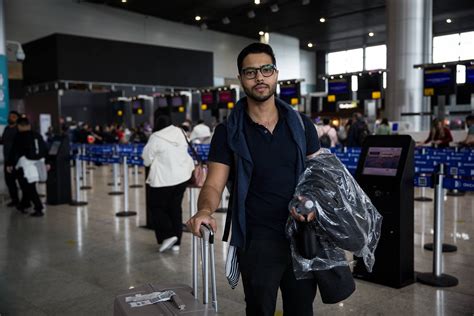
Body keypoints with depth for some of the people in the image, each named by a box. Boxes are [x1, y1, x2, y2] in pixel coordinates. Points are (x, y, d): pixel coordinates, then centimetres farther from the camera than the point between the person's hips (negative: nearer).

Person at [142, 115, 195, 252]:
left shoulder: (156, 138, -12)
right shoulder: (180, 133, 4)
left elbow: (147, 160, -6)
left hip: (163, 179, -5)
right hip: (182, 177, 6)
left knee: (157, 208, 10)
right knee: (176, 208, 13)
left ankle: (168, 235, -4)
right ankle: (176, 242, 16)